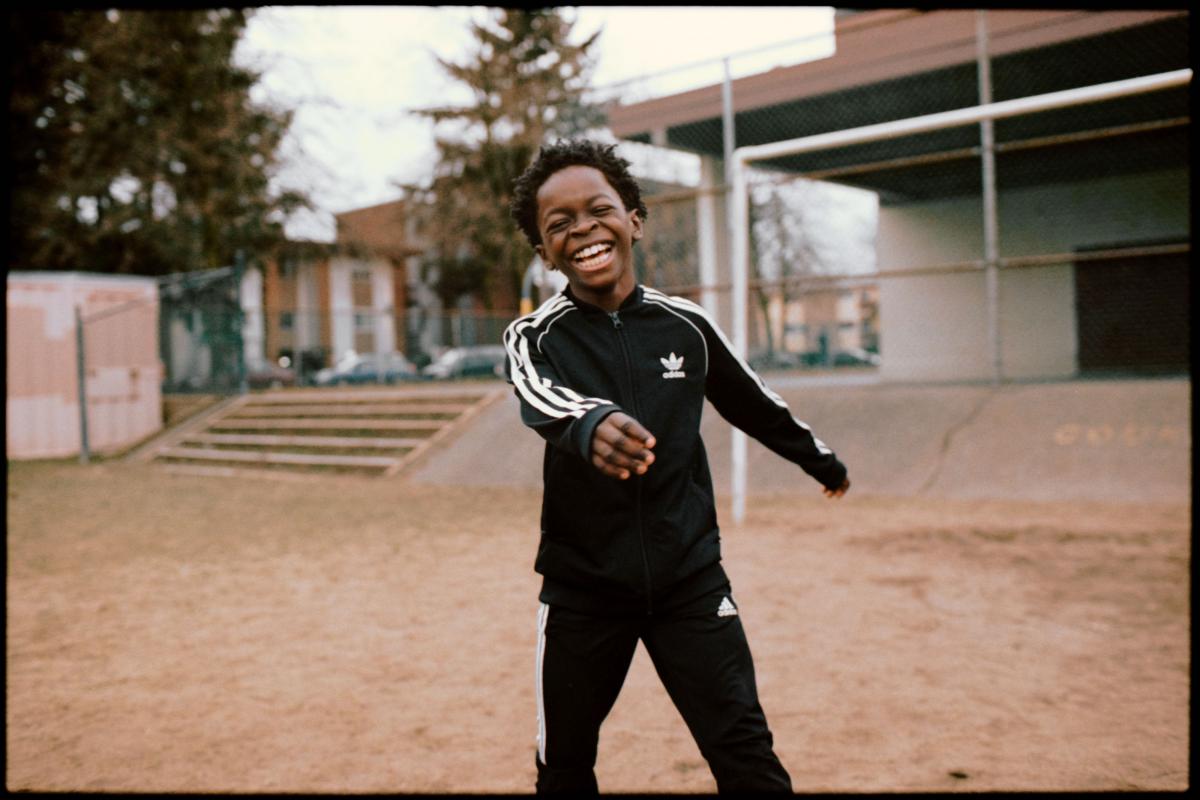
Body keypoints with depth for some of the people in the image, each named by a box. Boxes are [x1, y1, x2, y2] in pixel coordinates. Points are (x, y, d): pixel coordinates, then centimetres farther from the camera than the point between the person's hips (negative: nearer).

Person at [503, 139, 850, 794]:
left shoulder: (686, 324, -1)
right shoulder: (535, 338, -6)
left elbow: (754, 404, 15)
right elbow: (544, 400, -29)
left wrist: (820, 460, 29)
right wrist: (591, 424, -52)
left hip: (690, 579, 1)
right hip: (581, 590, 0)